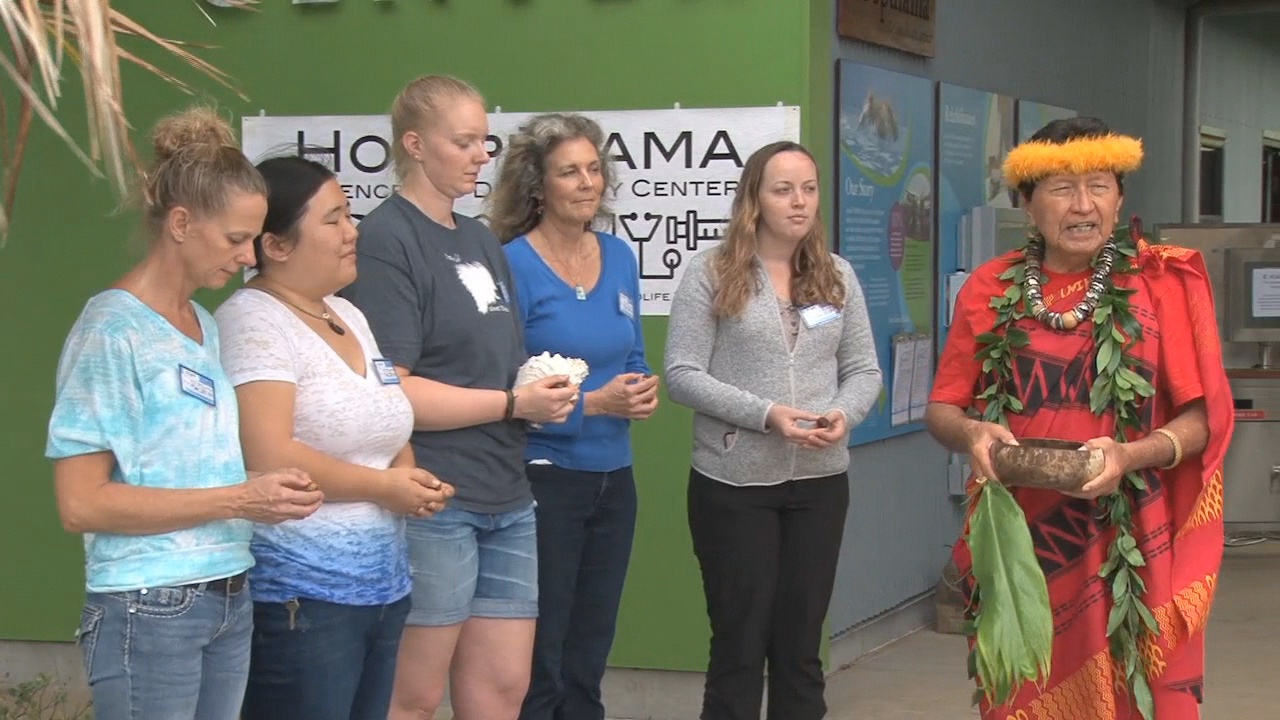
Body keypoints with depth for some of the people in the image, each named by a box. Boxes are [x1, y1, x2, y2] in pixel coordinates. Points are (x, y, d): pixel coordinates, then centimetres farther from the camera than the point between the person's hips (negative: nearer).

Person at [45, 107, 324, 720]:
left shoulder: (208, 326, 10)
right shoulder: (112, 330, -10)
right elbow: (81, 503, -16)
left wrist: (273, 491, 0)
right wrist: (237, 500, -17)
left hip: (229, 601, 7)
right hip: (149, 612, -7)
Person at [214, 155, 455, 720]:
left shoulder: (349, 315, 14)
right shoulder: (252, 322, -12)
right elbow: (269, 459, -22)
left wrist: (410, 476, 2)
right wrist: (385, 487, -12)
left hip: (383, 586, 8)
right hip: (299, 595, -8)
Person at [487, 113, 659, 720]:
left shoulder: (620, 258, 7)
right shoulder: (512, 265, -12)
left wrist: (642, 389, -5)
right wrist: (592, 404, -20)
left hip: (614, 478, 6)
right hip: (544, 479, -6)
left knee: (588, 661, 15)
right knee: (536, 668, 1)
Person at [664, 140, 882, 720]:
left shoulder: (838, 276, 8)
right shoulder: (710, 273, -5)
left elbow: (864, 370, 9)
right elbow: (682, 374, -10)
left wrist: (844, 415, -13)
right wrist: (765, 414, -19)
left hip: (820, 481, 4)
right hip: (733, 483, -4)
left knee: (801, 642, 11)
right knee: (739, 641, 5)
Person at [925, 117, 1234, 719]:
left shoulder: (1165, 282, -1)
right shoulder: (990, 290, 5)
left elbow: (1203, 415, -2)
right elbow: (942, 409, 9)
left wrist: (1131, 456, -20)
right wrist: (971, 433, -14)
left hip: (1131, 542, -2)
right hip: (1020, 538, 2)